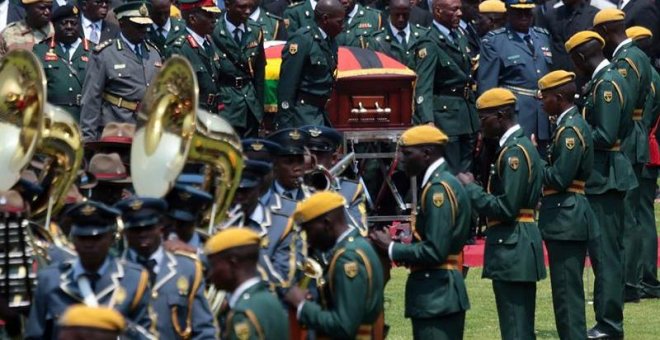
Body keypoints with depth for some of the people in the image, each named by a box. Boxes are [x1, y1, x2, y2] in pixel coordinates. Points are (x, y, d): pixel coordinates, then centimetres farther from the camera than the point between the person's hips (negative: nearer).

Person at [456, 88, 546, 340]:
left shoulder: (514, 151, -16)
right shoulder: (520, 145, 16)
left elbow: (507, 208, -21)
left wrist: (471, 189, -11)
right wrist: (476, 189, 9)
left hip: (512, 251, -11)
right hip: (519, 250, 11)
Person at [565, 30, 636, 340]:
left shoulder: (606, 85, -17)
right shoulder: (609, 79, 12)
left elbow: (605, 136, -23)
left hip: (604, 179, -10)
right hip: (607, 177, 10)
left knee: (605, 253, -7)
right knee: (608, 253, 14)